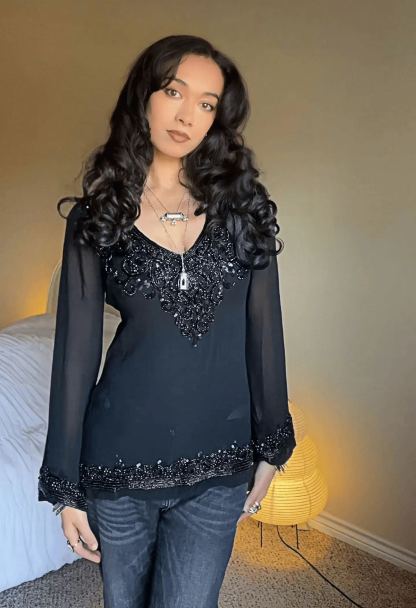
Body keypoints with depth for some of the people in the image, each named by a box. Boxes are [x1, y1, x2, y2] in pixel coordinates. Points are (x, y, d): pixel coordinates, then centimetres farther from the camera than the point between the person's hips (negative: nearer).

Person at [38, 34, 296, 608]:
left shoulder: (242, 204, -1)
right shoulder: (96, 215, -3)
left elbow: (263, 329, 1)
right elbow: (76, 349, -5)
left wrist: (272, 445, 4)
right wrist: (64, 486, -3)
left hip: (218, 461, 1)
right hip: (121, 456, 0)